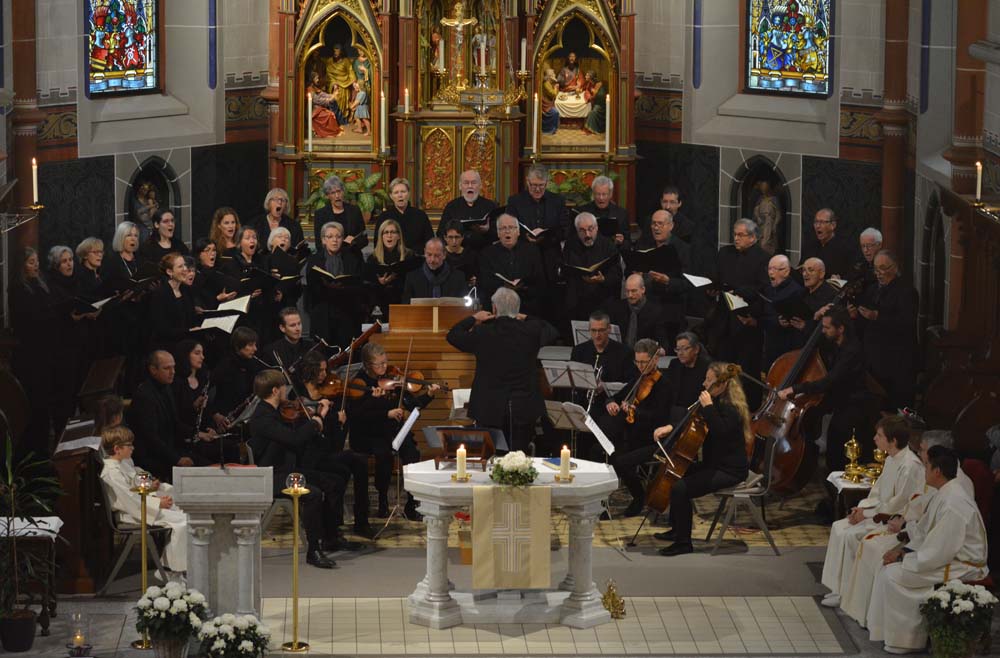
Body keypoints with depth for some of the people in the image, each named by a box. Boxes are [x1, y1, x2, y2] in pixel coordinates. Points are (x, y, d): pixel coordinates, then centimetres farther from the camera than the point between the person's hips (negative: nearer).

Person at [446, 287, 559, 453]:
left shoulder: (482, 333, -9)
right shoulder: (531, 330, -6)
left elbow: (453, 336, 8)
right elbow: (552, 332, 17)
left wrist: (473, 319, 19)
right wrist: (527, 319, 23)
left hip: (490, 409, -1)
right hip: (525, 409, 1)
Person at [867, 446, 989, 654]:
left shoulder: (954, 504, -26)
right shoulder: (945, 495, 7)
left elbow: (939, 553, -25)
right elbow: (929, 538, 16)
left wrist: (903, 558, -14)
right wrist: (904, 551, 2)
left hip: (961, 569, -10)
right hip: (948, 558, 10)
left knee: (894, 575, -14)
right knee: (890, 571, 6)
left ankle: (905, 640, -2)